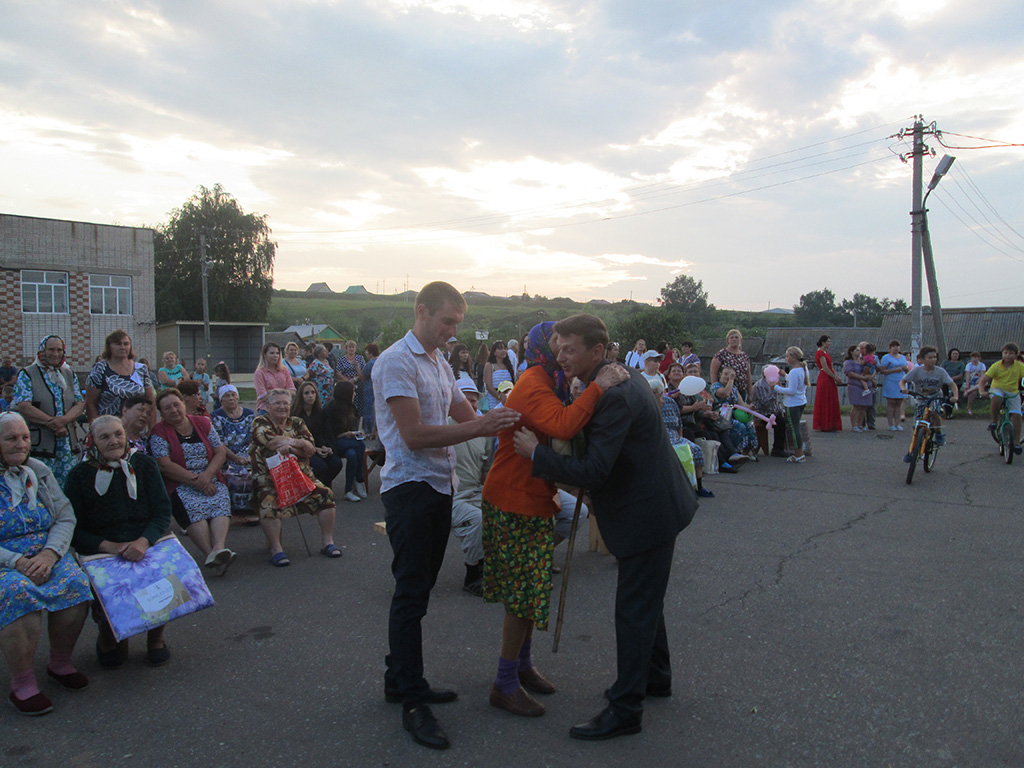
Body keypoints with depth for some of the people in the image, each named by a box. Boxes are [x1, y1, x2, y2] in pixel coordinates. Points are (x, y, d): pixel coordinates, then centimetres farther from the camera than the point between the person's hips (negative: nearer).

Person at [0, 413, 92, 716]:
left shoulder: (39, 472, 9)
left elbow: (65, 518, 5)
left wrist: (50, 554, -13)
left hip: (45, 557, 4)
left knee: (75, 582, -24)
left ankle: (61, 662, -3)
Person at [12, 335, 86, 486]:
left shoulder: (69, 374, 16)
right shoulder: (26, 375, 3)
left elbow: (80, 404, 7)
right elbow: (23, 407, -9)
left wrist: (63, 420, -13)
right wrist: (51, 422, -16)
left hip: (68, 444, 4)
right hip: (39, 444, -4)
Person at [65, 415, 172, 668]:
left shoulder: (144, 465, 7)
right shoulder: (80, 475, 4)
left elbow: (163, 512, 1)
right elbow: (74, 530, 0)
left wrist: (144, 541, -19)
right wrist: (109, 547, -17)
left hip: (147, 547, 1)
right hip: (101, 554, -1)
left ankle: (156, 637, 7)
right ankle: (108, 639, 12)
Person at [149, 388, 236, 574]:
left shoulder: (203, 423, 14)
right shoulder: (159, 432, 5)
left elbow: (221, 452, 9)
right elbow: (164, 465, -7)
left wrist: (207, 475, -10)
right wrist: (195, 480, -13)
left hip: (211, 481, 2)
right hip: (179, 485, -2)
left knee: (220, 502, -30)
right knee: (193, 507, -33)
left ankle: (218, 548, -52)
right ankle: (212, 555, -46)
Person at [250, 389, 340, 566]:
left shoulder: (297, 423, 15)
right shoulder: (260, 423, 5)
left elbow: (310, 449, 2)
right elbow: (270, 441, -16)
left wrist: (288, 446, -13)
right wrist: (298, 442, -5)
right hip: (270, 478, -4)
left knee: (325, 495, -15)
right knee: (269, 504, -31)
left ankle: (327, 542, -4)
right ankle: (276, 548, -18)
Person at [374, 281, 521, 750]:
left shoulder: (440, 364, 15)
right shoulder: (397, 362, -14)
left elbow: (466, 415, 16)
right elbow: (414, 435, -21)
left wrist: (497, 419, -4)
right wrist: (480, 429, -24)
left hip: (439, 488, 9)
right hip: (410, 488, -9)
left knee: (418, 589, 15)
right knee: (410, 594, -3)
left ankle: (400, 681, 28)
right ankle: (413, 702, 6)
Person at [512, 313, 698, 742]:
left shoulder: (614, 397, -27)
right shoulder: (623, 377, 6)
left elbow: (593, 470, -29)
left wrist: (535, 453, -21)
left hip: (648, 514, -11)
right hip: (654, 505, 11)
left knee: (634, 609, -1)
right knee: (645, 600, 23)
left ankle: (626, 709, 10)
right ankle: (655, 676, 41)